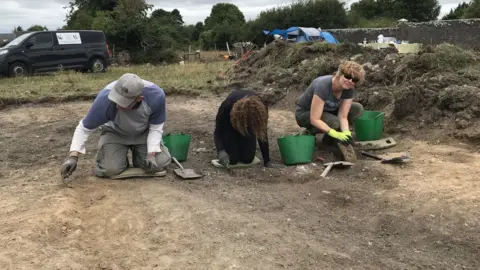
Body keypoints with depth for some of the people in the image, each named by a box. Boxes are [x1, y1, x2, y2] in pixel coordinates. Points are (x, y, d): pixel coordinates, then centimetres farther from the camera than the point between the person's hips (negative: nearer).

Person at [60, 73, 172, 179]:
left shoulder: (156, 96, -33)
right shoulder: (105, 99, -35)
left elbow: (156, 128, -17)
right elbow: (84, 128, -21)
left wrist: (151, 154, -28)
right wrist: (73, 156, -30)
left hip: (144, 133, 1)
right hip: (115, 133, -1)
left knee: (160, 163, -17)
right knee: (110, 169, -23)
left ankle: (138, 152, 16)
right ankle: (121, 156, 12)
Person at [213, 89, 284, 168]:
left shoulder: (261, 108, -36)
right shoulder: (227, 106, -41)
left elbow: (262, 135, -23)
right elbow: (218, 131, -30)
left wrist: (267, 161, -21)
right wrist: (221, 151, -50)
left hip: (247, 124, 2)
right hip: (229, 124, -1)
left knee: (248, 159, -10)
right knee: (232, 159, -15)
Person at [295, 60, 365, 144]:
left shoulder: (350, 90, -16)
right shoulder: (323, 86, -35)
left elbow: (342, 116, -18)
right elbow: (314, 119, -36)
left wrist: (346, 133, -38)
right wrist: (335, 134, -45)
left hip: (327, 110, 7)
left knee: (358, 108, -11)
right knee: (334, 122, -34)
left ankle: (329, 137, -1)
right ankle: (310, 132, -4)